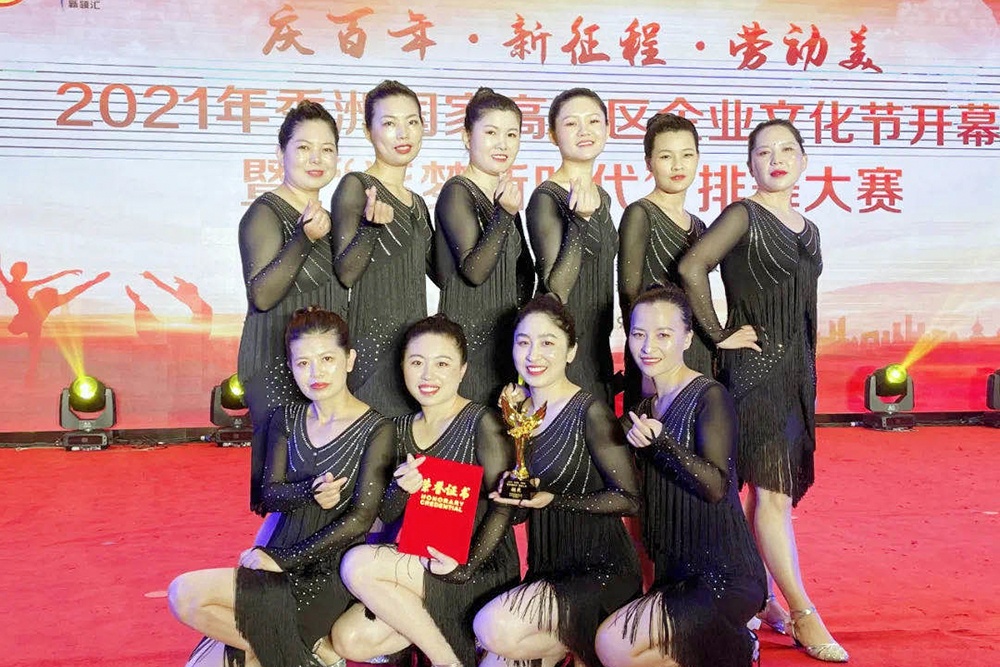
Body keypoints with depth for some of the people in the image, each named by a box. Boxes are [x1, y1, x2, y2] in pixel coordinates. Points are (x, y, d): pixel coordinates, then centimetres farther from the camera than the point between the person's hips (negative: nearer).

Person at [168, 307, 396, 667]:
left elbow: (360, 518, -12)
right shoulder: (287, 419, 9)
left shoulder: (376, 430, -8)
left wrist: (282, 559, -13)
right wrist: (309, 492, -17)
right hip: (282, 562, 6)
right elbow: (270, 495, 5)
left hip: (330, 577, -6)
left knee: (186, 594, -16)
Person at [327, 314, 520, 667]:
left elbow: (503, 506, -12)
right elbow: (386, 515, 7)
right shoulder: (402, 429, 9)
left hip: (484, 569, -6)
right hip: (421, 564, 6)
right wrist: (401, 490, -16)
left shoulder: (482, 422, -9)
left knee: (357, 564, -24)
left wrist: (467, 565, -24)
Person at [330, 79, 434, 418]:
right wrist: (371, 227, -29)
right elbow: (345, 272, -12)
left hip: (414, 339, 7)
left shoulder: (416, 203, 16)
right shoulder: (355, 186, -5)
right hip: (371, 337, -7)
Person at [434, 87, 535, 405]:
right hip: (468, 335, -8)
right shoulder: (457, 192, -9)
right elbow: (474, 270, -19)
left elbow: (525, 273, 21)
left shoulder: (503, 195, 15)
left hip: (505, 337, 8)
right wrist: (505, 215, -24)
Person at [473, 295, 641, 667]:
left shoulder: (589, 412, -12)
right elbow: (512, 510, 9)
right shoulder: (521, 409, 6)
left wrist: (554, 499, -20)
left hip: (600, 569, -6)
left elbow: (629, 499, -12)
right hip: (547, 571, 6)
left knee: (493, 627, -21)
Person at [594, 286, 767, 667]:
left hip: (725, 578, -8)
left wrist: (661, 443, -30)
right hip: (675, 575, 8)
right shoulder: (645, 409, 11)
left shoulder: (710, 397, -10)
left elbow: (717, 486, -18)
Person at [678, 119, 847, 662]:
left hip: (796, 371, 7)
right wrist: (719, 333, -15)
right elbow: (692, 267, -21)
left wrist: (805, 372, 16)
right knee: (772, 490, -8)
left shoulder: (807, 230, 15)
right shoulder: (743, 215, -7)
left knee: (770, 490, 12)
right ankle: (803, 614, -3)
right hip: (753, 367, -7)